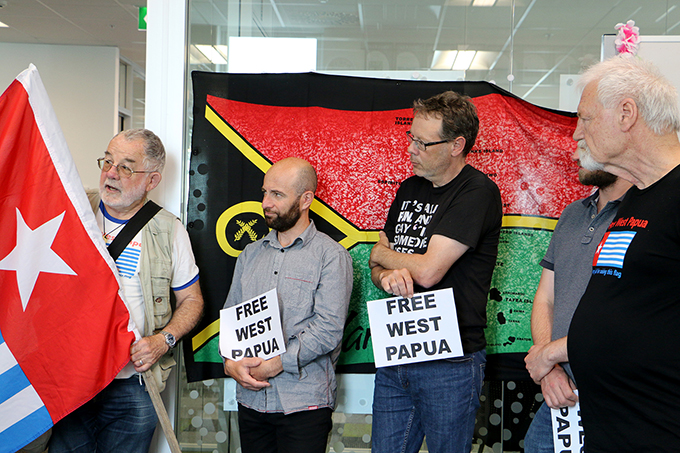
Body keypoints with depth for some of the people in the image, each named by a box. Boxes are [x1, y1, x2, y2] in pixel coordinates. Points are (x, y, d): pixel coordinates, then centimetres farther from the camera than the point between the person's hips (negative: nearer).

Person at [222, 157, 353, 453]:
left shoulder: (331, 256, -5)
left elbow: (328, 329, -14)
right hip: (250, 399, 5)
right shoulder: (250, 254, 14)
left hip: (304, 403, -5)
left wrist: (272, 365, -16)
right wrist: (231, 362, -6)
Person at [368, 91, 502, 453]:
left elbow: (427, 271, -20)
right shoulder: (410, 189, 12)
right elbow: (377, 267, 15)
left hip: (449, 365, -7)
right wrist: (387, 275, -10)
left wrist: (382, 254, 0)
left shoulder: (478, 192, -12)